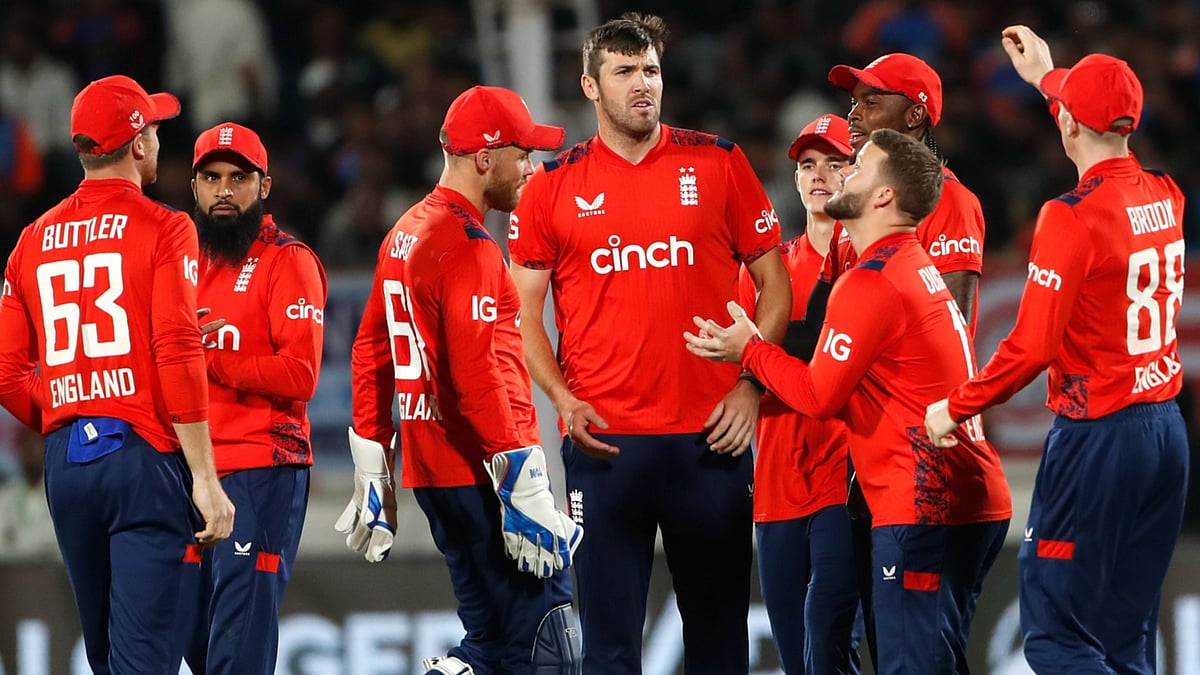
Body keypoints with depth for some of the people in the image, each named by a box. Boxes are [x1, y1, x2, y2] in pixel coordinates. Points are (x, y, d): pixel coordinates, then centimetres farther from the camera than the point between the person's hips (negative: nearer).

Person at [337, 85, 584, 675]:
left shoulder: (403, 235, 15)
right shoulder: (467, 247, -14)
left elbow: (370, 354, 21)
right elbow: (479, 377, -21)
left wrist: (374, 474, 25)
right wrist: (524, 490, -22)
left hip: (429, 470, 10)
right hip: (480, 474, -10)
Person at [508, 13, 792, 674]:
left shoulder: (719, 164, 5)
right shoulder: (554, 184, 5)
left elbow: (773, 284, 8)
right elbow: (524, 308, 7)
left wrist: (750, 386, -2)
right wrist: (561, 398, -7)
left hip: (710, 438, 0)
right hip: (604, 441, 0)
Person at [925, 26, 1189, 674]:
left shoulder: (1073, 217, -16)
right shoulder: (1164, 195, 6)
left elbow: (1033, 346, -19)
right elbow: (1116, 142, 31)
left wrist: (955, 409, -5)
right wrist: (1049, 77, 46)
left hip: (1097, 439, -8)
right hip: (1167, 431, 8)